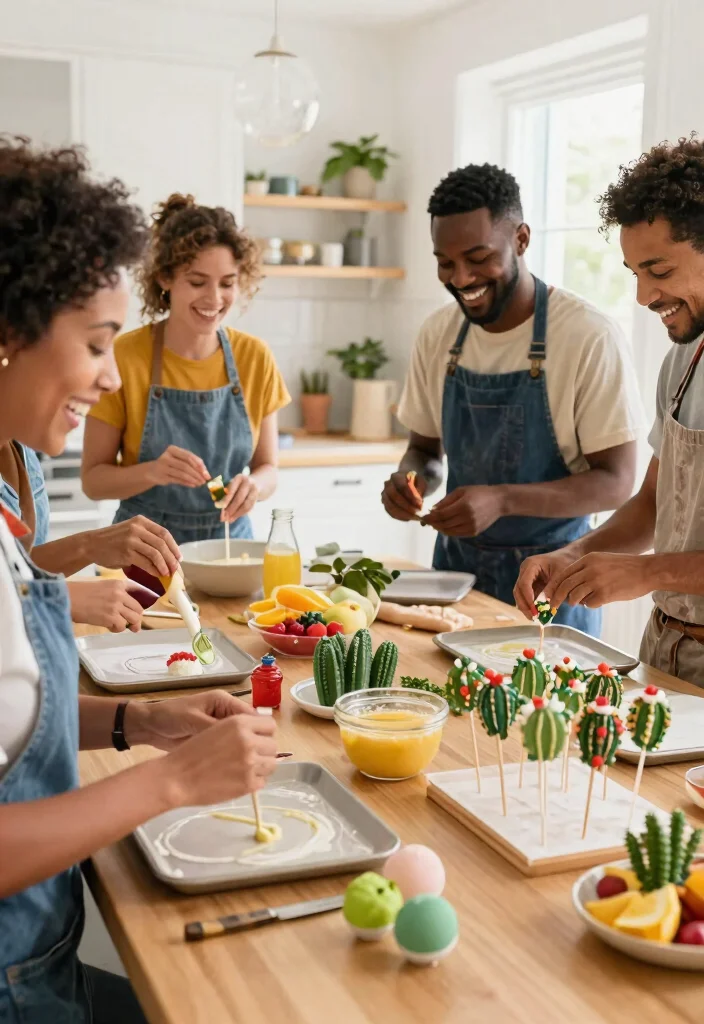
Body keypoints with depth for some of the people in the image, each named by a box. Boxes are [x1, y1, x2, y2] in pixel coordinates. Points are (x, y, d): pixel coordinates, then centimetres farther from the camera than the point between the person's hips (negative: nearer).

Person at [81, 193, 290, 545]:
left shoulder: (256, 357, -1)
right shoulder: (123, 357, -9)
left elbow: (267, 468, 5)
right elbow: (93, 479, -4)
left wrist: (254, 485, -17)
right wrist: (154, 471, -22)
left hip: (230, 540, 2)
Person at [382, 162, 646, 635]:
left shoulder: (591, 338, -17)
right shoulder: (439, 334, 0)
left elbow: (616, 481, -15)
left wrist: (502, 500, -29)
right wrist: (411, 477, -13)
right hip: (457, 562, 5)